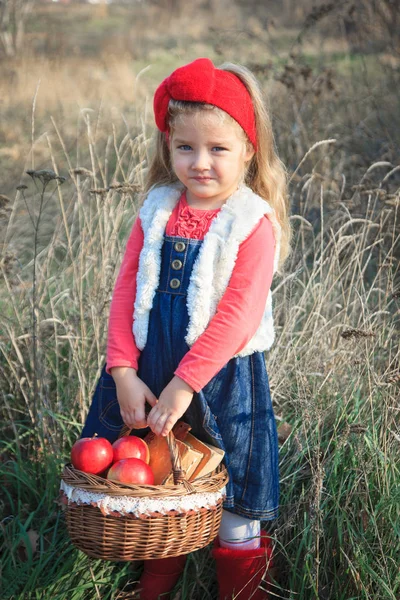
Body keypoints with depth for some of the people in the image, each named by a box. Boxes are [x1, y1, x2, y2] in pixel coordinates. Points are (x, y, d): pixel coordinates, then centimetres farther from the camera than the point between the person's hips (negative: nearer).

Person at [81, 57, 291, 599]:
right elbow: (127, 290, -1)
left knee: (233, 504, 9)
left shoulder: (254, 223, -13)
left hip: (222, 378, -4)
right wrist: (124, 371, -11)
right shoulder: (157, 211, 2)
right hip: (146, 374, 5)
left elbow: (238, 314, -19)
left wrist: (185, 383, -23)